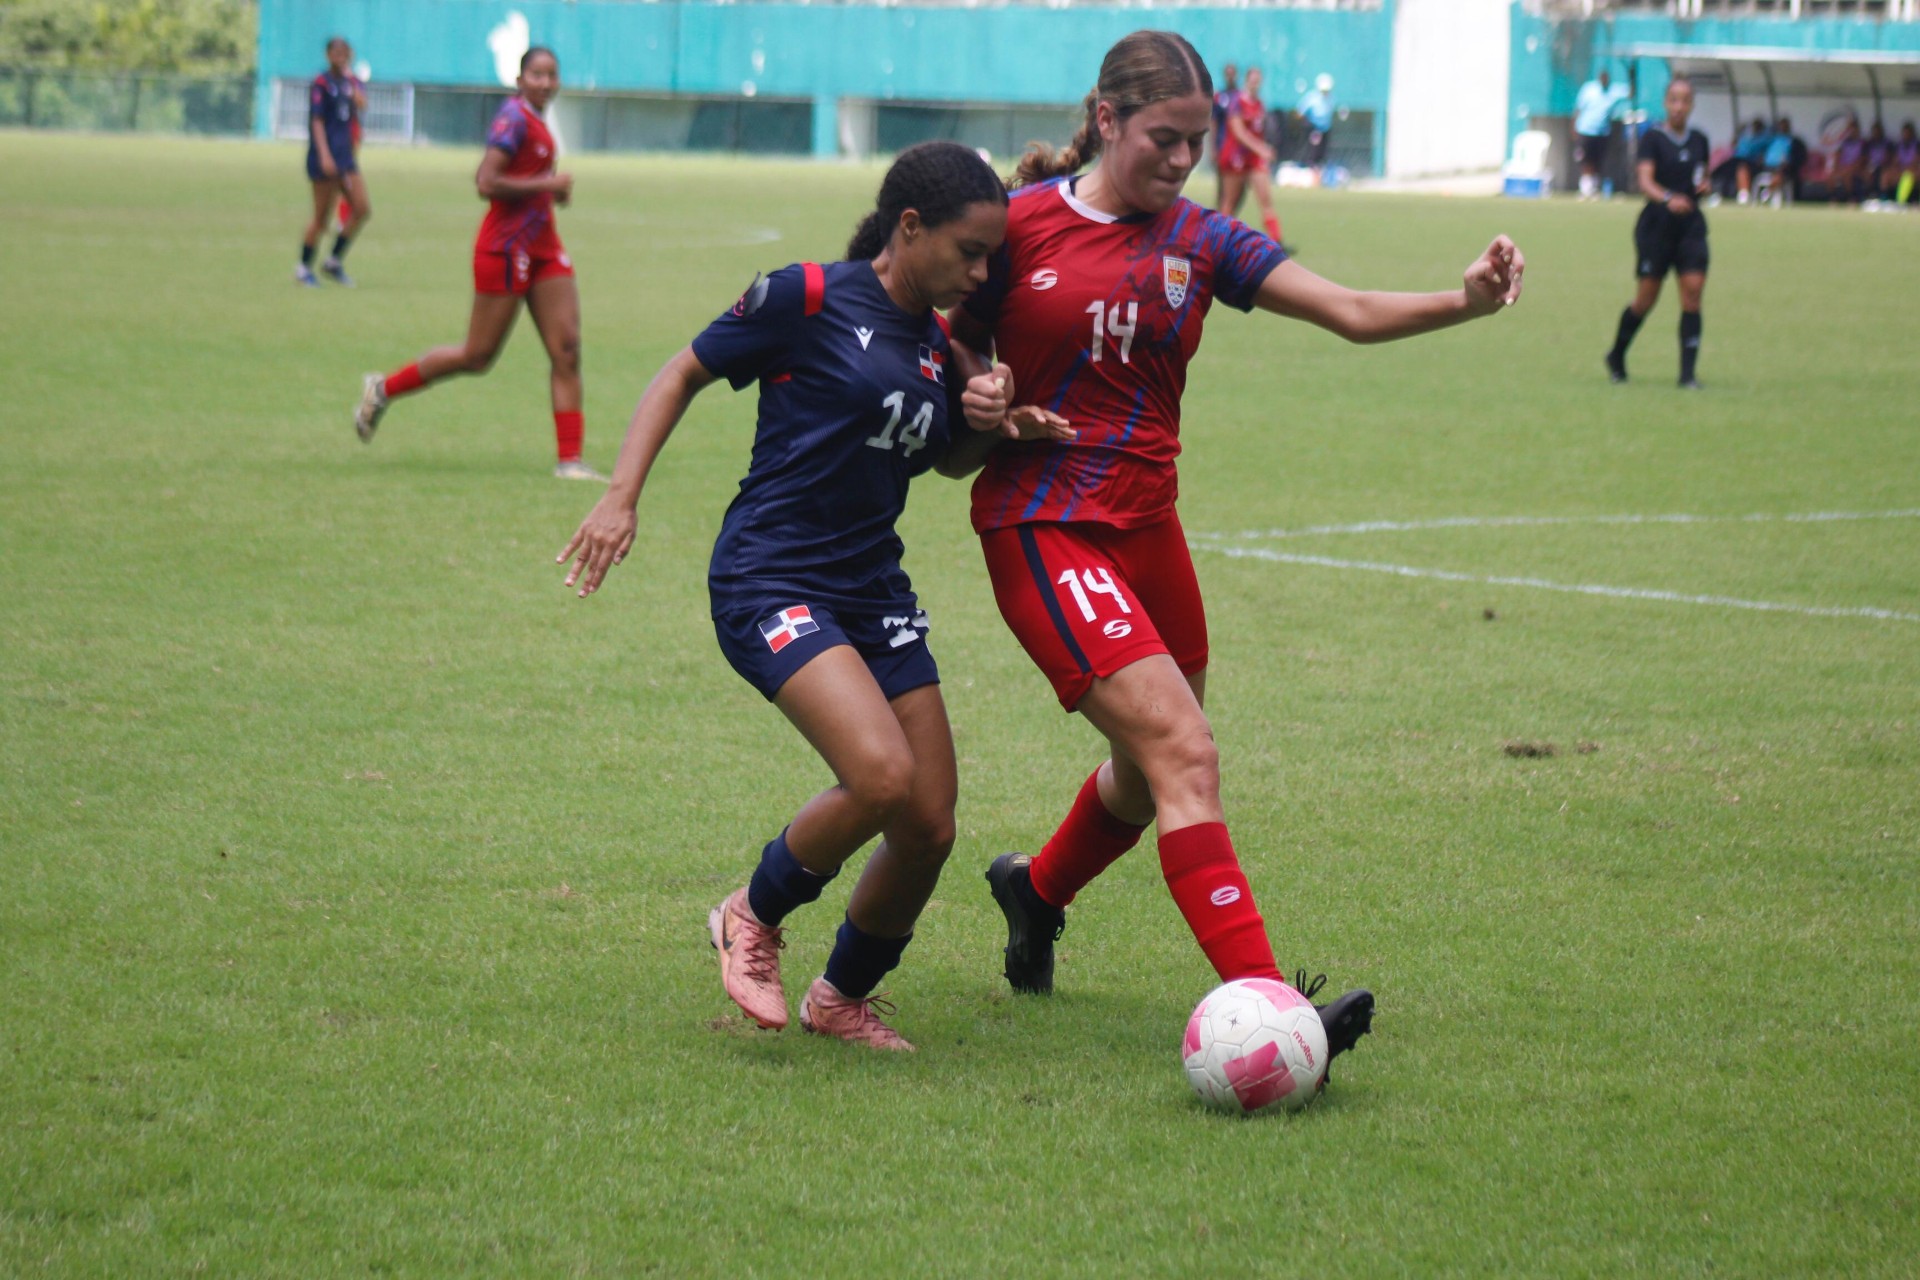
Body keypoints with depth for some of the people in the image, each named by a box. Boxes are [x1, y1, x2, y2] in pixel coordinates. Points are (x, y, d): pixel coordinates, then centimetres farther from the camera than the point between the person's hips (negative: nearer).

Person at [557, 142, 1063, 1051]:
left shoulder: (943, 345, 11)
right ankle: (754, 915, 1)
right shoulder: (808, 298, -9)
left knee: (929, 827, 0)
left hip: (875, 590, 7)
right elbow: (686, 373, 0)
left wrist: (987, 419, 3)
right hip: (771, 582, -7)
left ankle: (844, 995, 26)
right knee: (881, 776, -27)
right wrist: (621, 496, -9)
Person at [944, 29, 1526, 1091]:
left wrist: (1465, 302, -21)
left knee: (1152, 769, 20)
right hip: (1041, 530, -6)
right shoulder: (1020, 225, -7)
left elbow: (1352, 313, -5)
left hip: (1145, 525, 6)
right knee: (1183, 755, -19)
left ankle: (1036, 888, 52)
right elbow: (954, 350, 5)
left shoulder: (1199, 240, 4)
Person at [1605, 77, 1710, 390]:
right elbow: (1645, 181, -19)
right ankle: (1616, 357, 28)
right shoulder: (1653, 139, -6)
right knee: (1647, 296, 2)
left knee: (1693, 289, -11)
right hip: (1657, 224, -4)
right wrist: (1667, 199, -39)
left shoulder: (1699, 140, 9)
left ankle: (1688, 373, -9)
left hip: (1691, 225, 4)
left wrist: (1703, 186, 1)